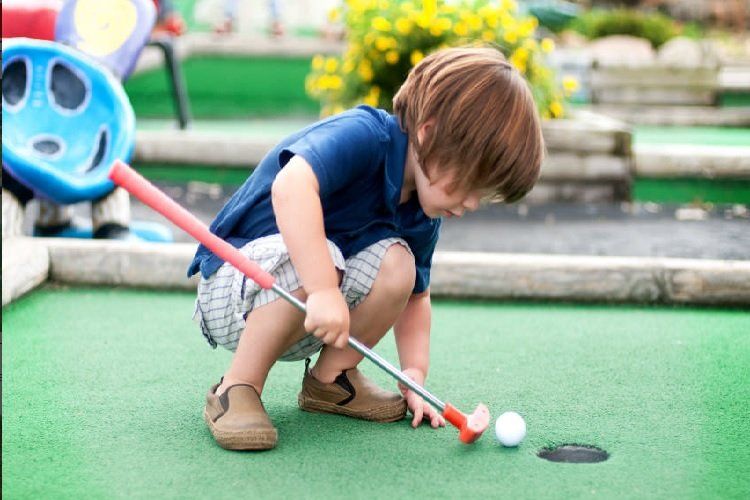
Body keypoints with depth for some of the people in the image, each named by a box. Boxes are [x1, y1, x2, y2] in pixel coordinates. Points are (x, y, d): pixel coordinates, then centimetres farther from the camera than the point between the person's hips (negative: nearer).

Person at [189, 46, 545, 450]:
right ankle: (237, 388, -19)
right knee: (315, 258, -37)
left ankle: (331, 378, 1)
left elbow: (414, 297, 10)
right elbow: (290, 187, -44)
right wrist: (323, 289, -50)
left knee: (397, 264, -17)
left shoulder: (423, 218, 0)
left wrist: (414, 376, -4)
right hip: (228, 291, -7)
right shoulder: (362, 136, -25)